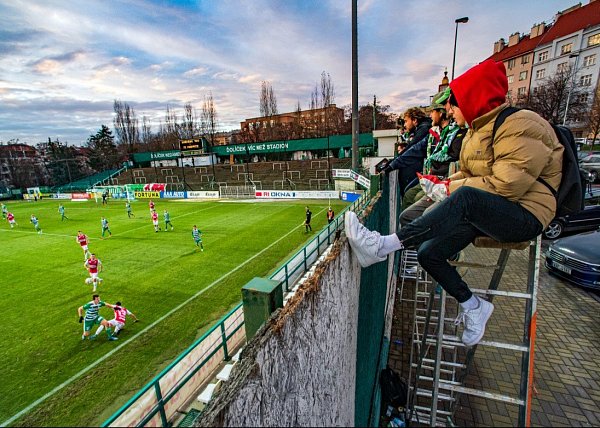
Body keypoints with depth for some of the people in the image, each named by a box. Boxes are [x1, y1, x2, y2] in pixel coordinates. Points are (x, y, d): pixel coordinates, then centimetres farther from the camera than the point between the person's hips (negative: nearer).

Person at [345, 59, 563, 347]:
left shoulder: (520, 126, -14)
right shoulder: (479, 129, 14)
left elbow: (507, 184, -23)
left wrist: (453, 188, -16)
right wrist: (446, 184, -3)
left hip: (524, 216, -8)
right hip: (481, 212, 8)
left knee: (465, 197, -40)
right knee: (428, 253, -9)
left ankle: (381, 247, -43)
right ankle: (472, 306, 10)